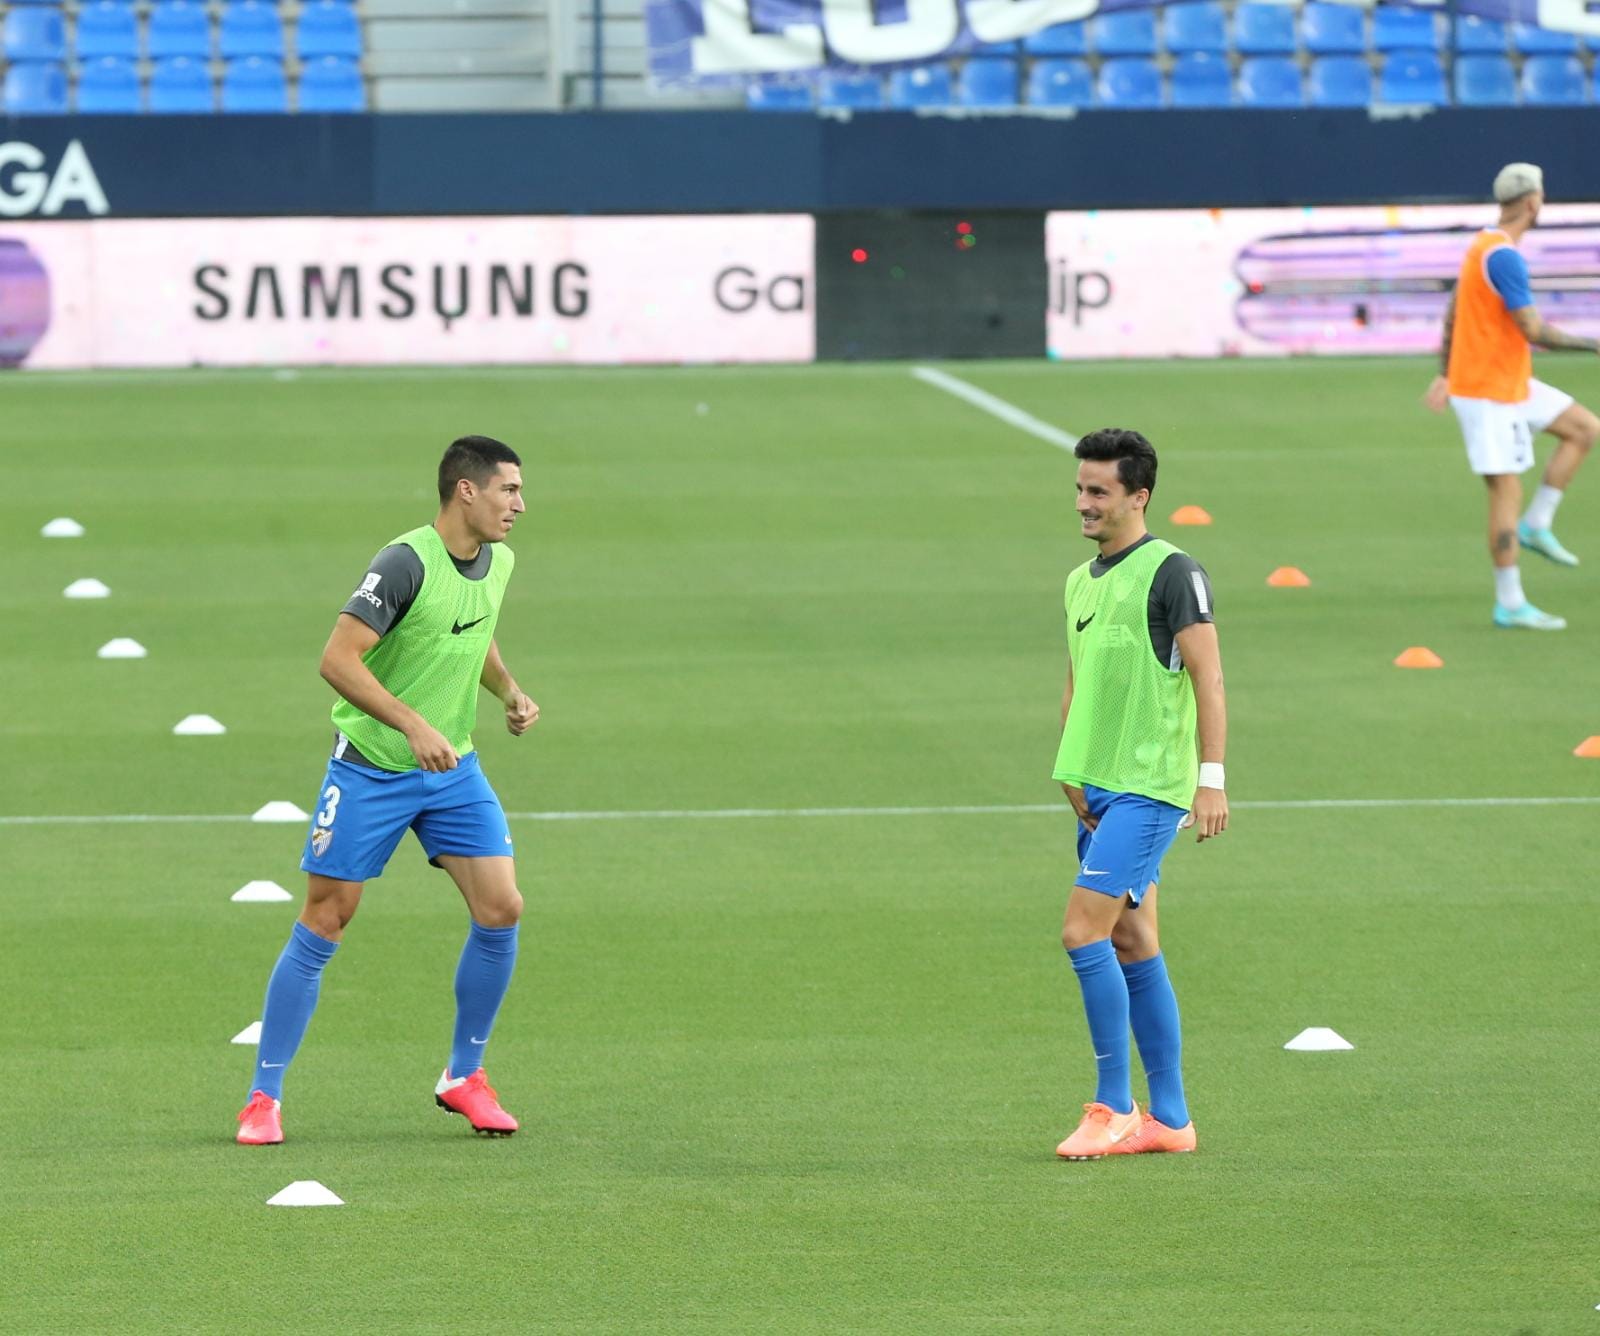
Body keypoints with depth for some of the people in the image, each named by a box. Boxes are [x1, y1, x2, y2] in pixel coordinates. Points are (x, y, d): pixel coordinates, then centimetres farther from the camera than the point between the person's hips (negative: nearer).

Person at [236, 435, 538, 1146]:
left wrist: (509, 690, 6)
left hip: (453, 769, 6)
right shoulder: (405, 564, -22)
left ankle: (464, 1076, 12)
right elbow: (338, 659, -27)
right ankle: (264, 1095, 7)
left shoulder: (497, 561, 3)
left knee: (501, 908, -6)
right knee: (325, 921, -2)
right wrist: (414, 725, -34)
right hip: (370, 768, -6)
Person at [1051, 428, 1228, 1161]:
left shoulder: (1171, 571, -10)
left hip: (1148, 790, -8)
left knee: (1084, 933, -14)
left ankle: (1113, 1107, -6)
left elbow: (1207, 676, -13)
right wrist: (1073, 775, 11)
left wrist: (1211, 778, -18)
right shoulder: (1081, 582, 15)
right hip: (1098, 790, 8)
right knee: (1132, 946, 9)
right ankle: (1169, 1117, 14)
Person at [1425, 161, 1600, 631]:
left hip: (1513, 383, 10)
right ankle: (1510, 605, -3)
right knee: (1507, 488, -7)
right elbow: (1533, 331, -24)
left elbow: (1452, 313, 17)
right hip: (1490, 392, -10)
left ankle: (1536, 524, 11)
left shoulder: (1482, 245, 10)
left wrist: (1444, 375, 20)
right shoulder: (1504, 257, -21)